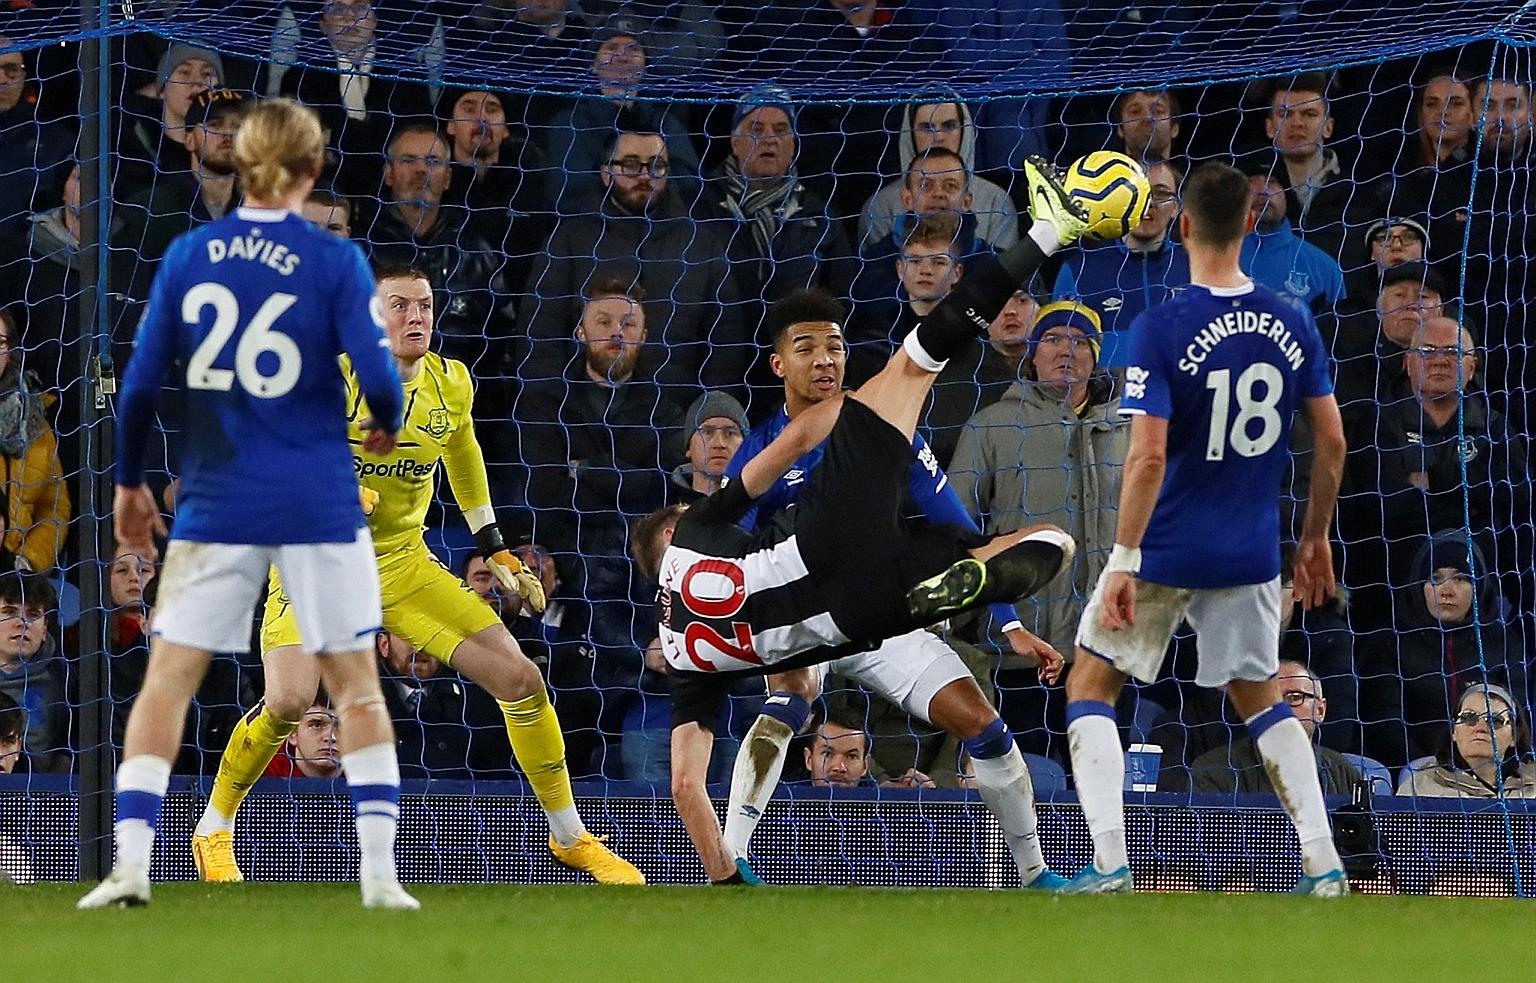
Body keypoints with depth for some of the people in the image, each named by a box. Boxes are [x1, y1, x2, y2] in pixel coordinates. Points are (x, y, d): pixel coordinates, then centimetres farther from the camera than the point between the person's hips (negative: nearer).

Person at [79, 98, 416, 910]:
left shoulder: (188, 255, 1)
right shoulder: (334, 261, -5)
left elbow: (141, 383, 1)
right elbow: (377, 374, -12)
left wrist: (129, 481, 14)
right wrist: (385, 426, 11)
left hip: (216, 503, 1)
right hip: (318, 502, -1)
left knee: (169, 675, 6)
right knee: (353, 677, 9)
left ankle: (129, 864, -6)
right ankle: (379, 873, 2)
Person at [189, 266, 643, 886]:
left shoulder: (451, 383, -2)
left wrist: (498, 551, 19)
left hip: (405, 563, 5)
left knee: (520, 678, -2)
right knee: (290, 700, -27)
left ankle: (570, 837, 16)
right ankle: (214, 829, -1)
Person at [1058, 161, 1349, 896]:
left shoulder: (1160, 329, -16)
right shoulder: (1292, 325, -1)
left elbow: (1147, 458, -21)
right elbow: (1332, 443, 4)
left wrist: (1123, 564, -16)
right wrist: (1316, 539, 17)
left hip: (1167, 554, -4)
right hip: (1251, 554, 5)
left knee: (1090, 689, 11)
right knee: (1261, 700, 21)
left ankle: (1110, 863, 0)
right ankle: (1322, 864, 11)